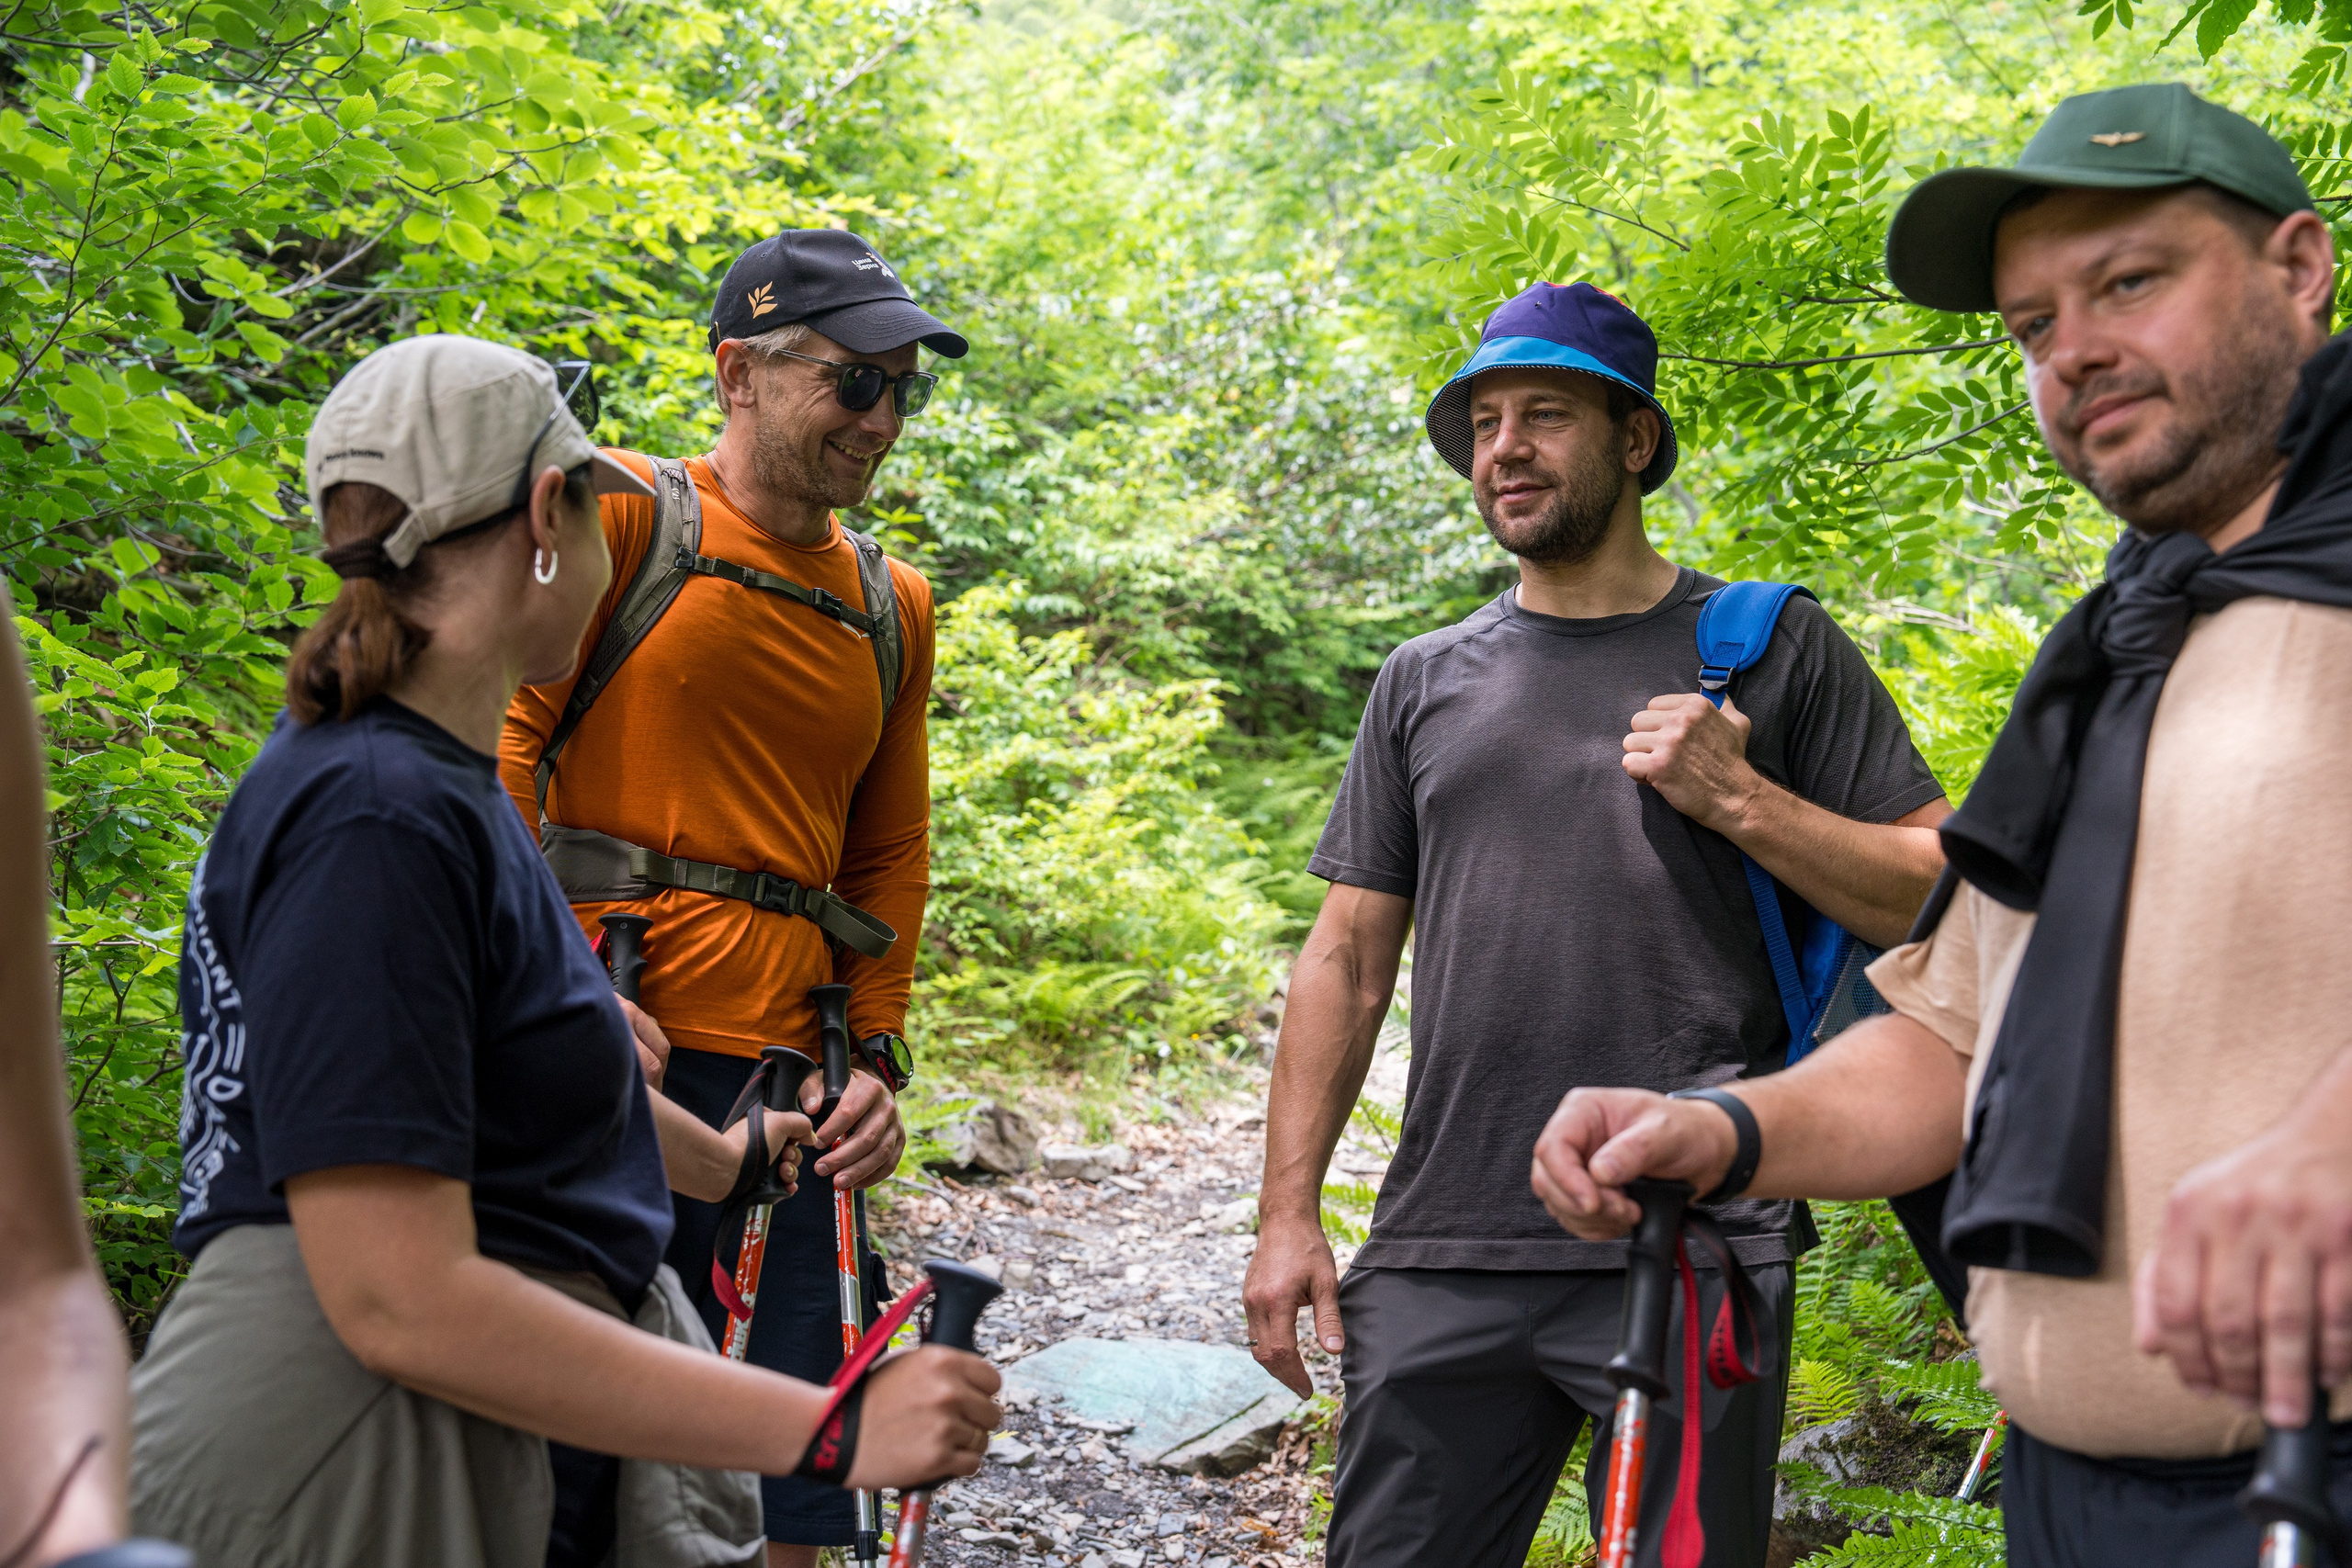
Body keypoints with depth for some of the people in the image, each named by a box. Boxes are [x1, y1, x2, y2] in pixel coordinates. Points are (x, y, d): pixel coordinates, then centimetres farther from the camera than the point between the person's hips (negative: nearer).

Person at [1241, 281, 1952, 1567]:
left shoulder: (1772, 649, 6)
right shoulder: (1425, 682, 14)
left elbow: (1947, 902, 3)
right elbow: (1348, 956, 13)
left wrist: (1737, 799, -10)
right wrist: (1287, 1210, 6)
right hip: (1439, 1258, 3)